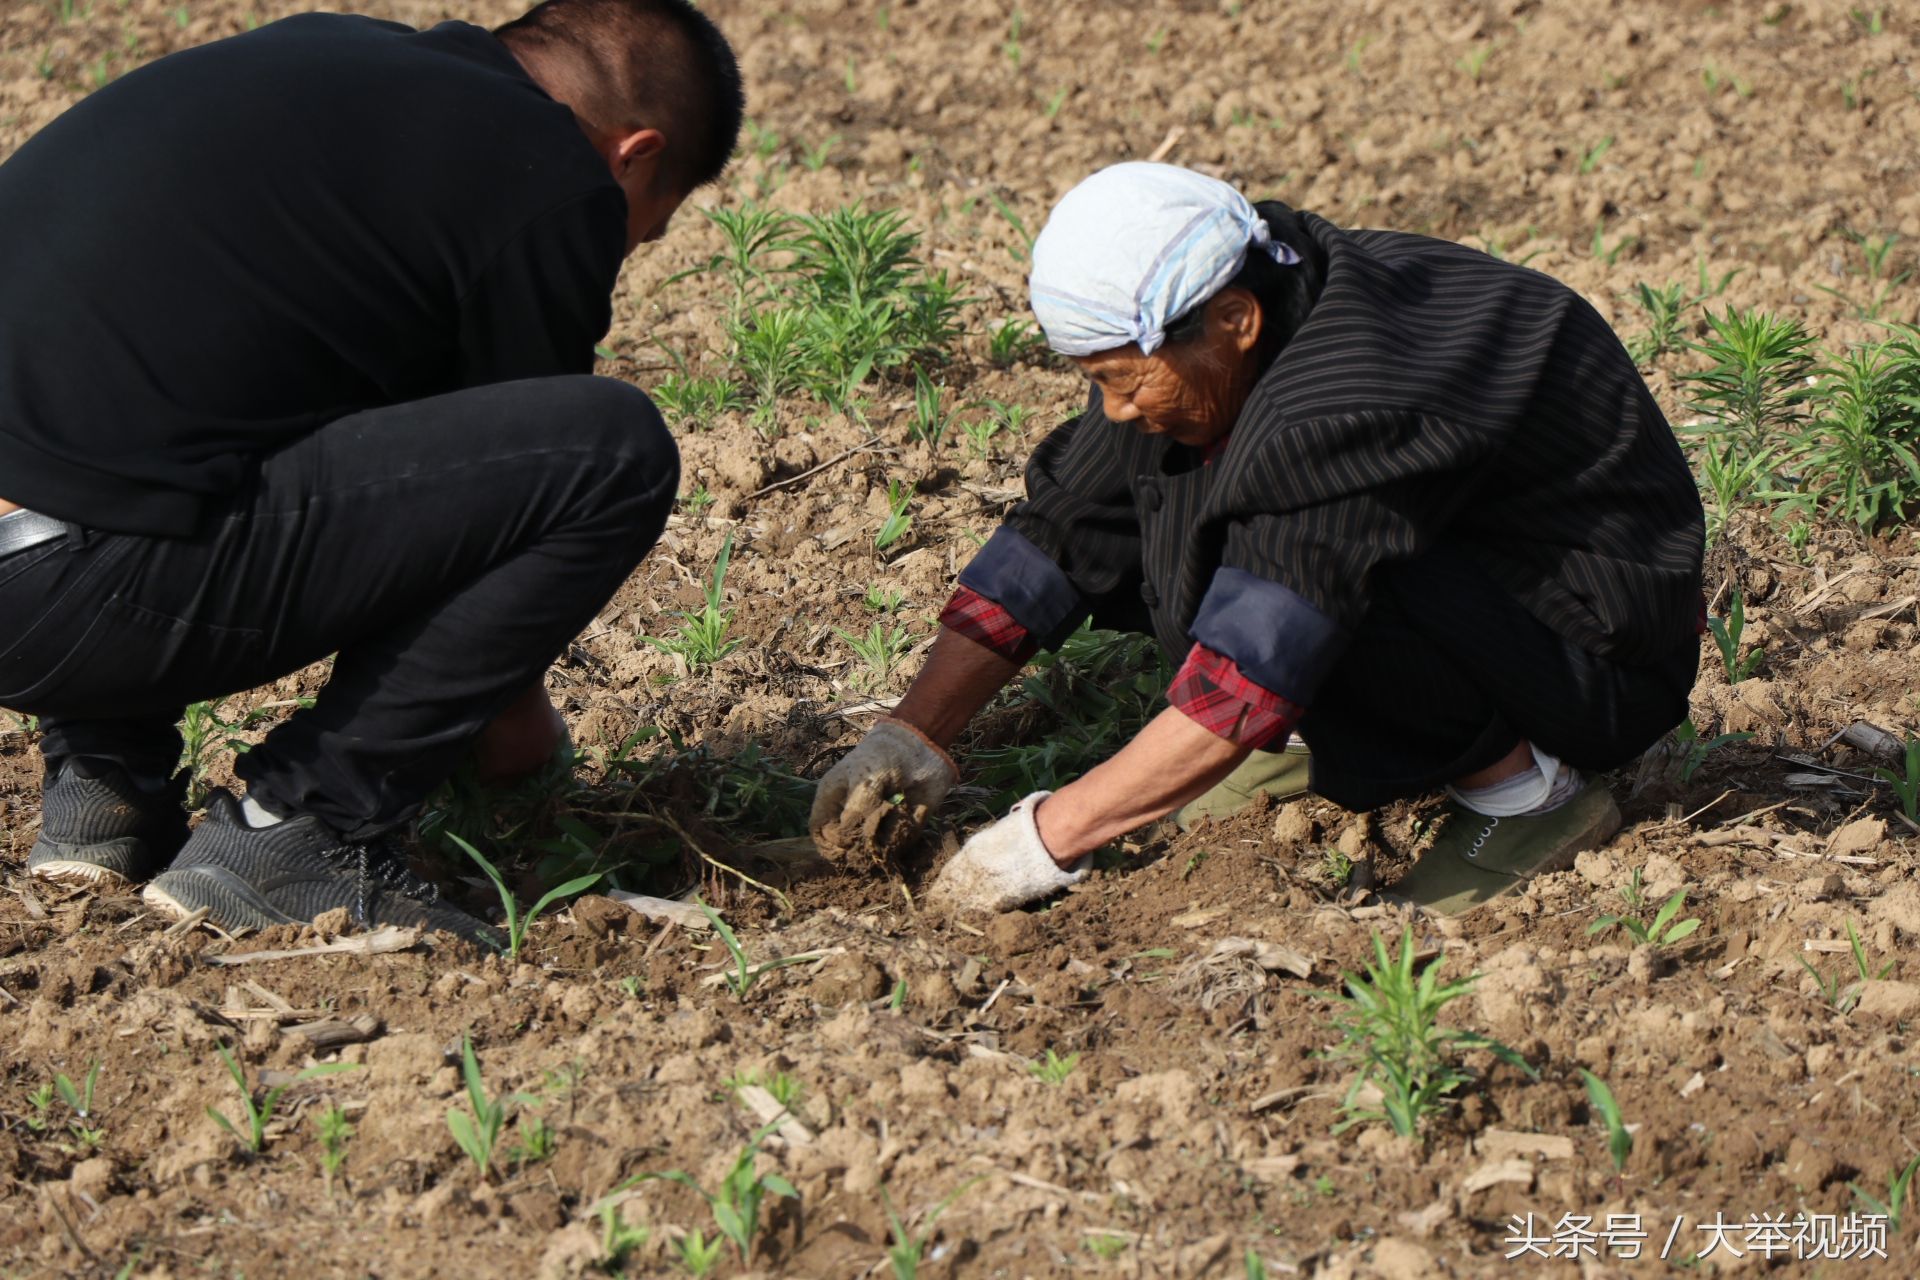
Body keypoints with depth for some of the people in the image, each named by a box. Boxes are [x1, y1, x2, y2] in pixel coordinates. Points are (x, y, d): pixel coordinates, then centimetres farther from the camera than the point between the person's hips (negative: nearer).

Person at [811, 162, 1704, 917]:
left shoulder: (1351, 399, -34)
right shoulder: (1185, 347, -8)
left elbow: (1251, 679, -35)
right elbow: (1057, 529, 0)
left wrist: (1051, 836, -29)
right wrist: (914, 736, -6)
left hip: (1608, 654, -8)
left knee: (1299, 594, -35)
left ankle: (1529, 789, -13)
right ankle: (1339, 743, 8)